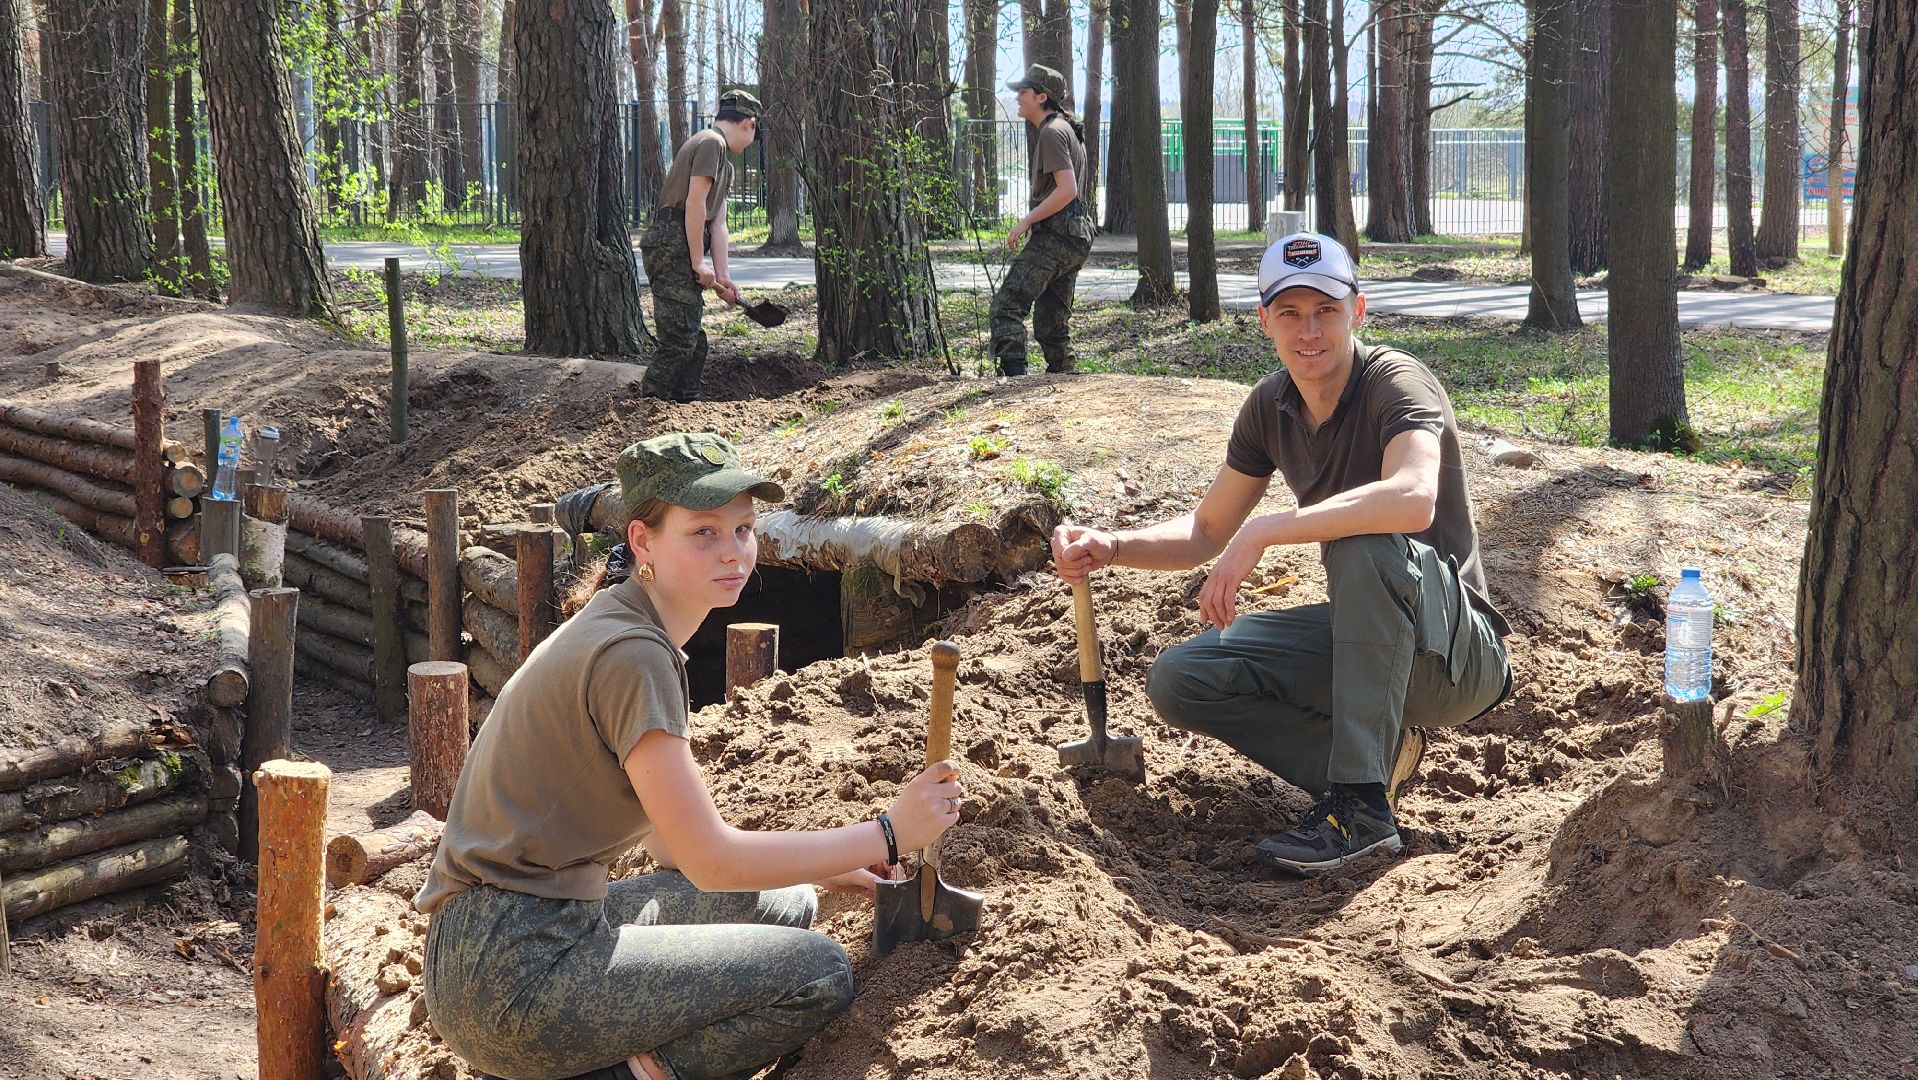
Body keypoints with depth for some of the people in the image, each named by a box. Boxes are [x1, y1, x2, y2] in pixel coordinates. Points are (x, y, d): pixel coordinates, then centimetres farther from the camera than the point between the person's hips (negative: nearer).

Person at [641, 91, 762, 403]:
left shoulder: (724, 162, 23)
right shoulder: (711, 143, -9)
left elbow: (717, 223, 16)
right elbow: (695, 203, -16)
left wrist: (723, 275, 6)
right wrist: (698, 262, -15)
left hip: (679, 249, 11)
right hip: (671, 245, -11)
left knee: (693, 339, 14)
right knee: (680, 336, -13)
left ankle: (686, 402, 19)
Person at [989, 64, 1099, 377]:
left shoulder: (1053, 132, -11)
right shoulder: (1065, 127, 21)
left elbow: (1067, 190, -21)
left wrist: (1026, 221, -16)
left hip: (1055, 234, -11)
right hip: (1076, 237, 11)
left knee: (1007, 304, -15)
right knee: (1052, 320, 14)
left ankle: (1013, 372, -25)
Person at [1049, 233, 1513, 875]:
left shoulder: (1395, 382, -19)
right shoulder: (1271, 407, 3)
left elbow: (1413, 500, -40)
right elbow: (1207, 532, 12)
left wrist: (1261, 533, -37)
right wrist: (1109, 548, -6)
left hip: (1456, 653, -7)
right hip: (1362, 639, 7)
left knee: (1367, 546, -37)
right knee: (1178, 679, -6)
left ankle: (1361, 803, -30)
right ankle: (1382, 755, -5)